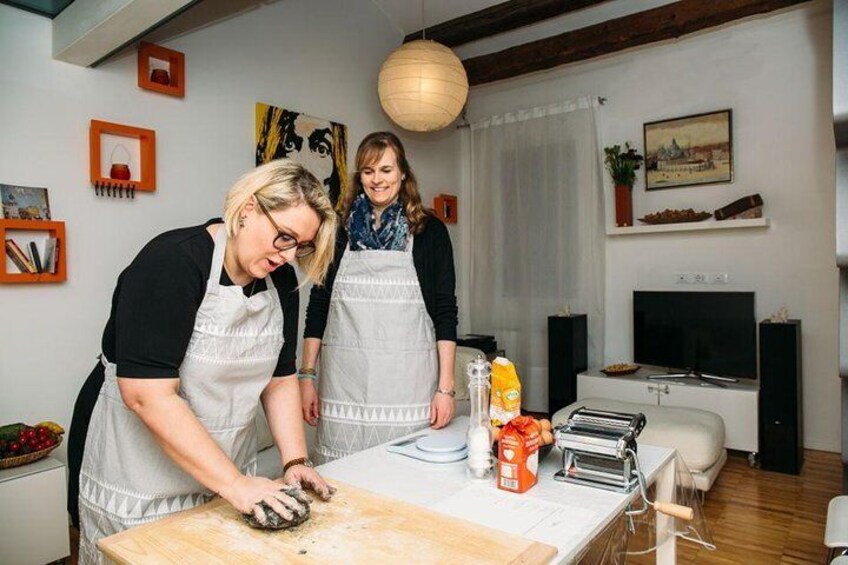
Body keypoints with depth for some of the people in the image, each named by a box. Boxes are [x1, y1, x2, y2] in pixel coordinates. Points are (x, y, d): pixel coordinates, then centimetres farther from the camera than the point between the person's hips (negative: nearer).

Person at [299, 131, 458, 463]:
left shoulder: (429, 230, 4)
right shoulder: (339, 228, 8)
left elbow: (445, 311, 2)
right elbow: (318, 303, 10)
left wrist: (446, 386, -4)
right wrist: (307, 375, 5)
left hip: (408, 382, -1)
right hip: (344, 381, 2)